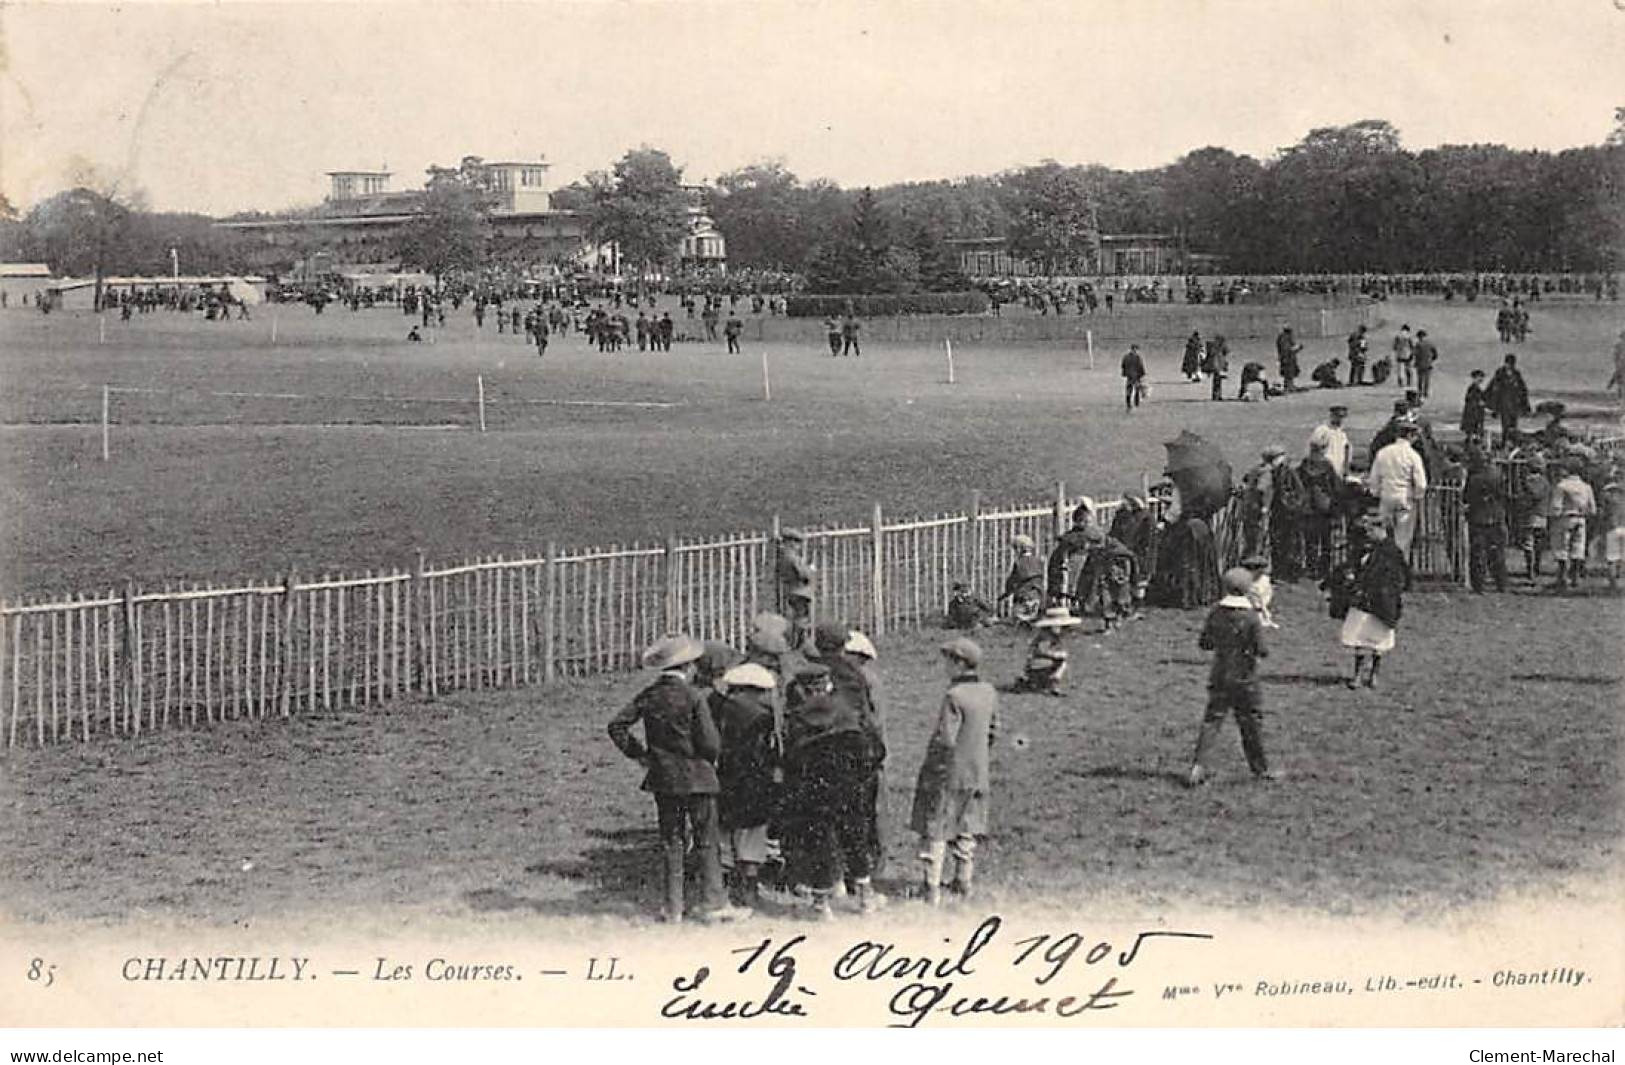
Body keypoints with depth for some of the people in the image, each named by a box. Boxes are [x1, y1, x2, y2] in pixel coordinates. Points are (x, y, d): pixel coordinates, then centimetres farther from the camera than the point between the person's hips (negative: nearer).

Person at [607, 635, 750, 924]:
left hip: (662, 778, 4)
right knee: (706, 841, 3)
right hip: (696, 777, -4)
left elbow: (617, 726, 2)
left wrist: (638, 753, 9)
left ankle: (673, 907, 11)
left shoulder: (648, 696, 2)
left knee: (671, 841, 10)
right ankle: (713, 903, 3)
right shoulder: (692, 697, -13)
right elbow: (710, 742, -15)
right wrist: (710, 759, 6)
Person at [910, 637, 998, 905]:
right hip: (977, 773, 7)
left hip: (948, 773, -7)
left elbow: (944, 740, -22)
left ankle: (932, 891, -1)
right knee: (966, 831, 18)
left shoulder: (954, 697, -21)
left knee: (935, 832, 0)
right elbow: (993, 732, 13)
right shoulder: (989, 692, 3)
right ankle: (964, 884, 25)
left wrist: (929, 772, -11)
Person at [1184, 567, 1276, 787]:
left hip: (1219, 677, 3)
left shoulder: (1215, 613, -2)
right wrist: (1263, 649, 8)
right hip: (1244, 679, -3)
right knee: (1251, 726, 10)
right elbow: (1262, 650, -13)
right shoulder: (1251, 617, -13)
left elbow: (1203, 643, 4)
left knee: (1211, 721, 4)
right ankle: (1261, 769, 23)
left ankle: (1198, 767, -8)